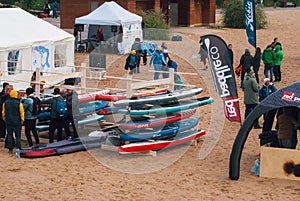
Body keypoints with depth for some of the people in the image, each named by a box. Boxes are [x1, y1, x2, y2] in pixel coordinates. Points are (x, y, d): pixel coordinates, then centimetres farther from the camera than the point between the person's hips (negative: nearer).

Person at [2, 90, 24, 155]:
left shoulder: (5, 103, -2)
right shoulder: (19, 103, -13)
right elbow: (22, 112, -9)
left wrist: (4, 119, 21)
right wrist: (22, 120, 4)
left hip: (8, 122, 2)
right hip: (17, 123, -2)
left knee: (9, 136, 12)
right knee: (18, 136, 7)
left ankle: (10, 149, 13)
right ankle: (18, 148, -9)